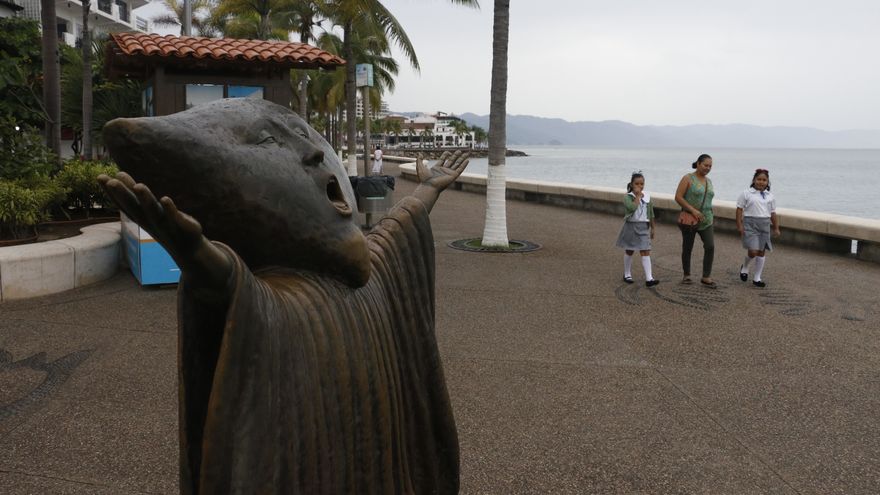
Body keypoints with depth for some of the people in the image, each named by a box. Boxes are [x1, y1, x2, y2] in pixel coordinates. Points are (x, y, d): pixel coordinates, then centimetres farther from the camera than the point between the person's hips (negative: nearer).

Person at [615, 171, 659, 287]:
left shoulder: (647, 197, 5)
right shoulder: (628, 197, -9)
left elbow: (651, 213, 13)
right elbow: (632, 208, -30)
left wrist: (652, 228, 14)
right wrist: (638, 196, -19)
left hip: (643, 227, 3)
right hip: (631, 226, -3)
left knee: (645, 252, -5)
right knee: (629, 251, 11)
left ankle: (649, 278, -11)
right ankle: (627, 274, 28)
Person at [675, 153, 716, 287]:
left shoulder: (708, 181, 12)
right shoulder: (688, 178, -7)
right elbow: (678, 197, -14)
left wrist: (709, 215, 17)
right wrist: (692, 210, -21)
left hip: (706, 220, 5)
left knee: (710, 246, -10)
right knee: (687, 248, 6)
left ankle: (706, 277, -3)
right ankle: (686, 275, 22)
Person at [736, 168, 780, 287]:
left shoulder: (770, 196, 10)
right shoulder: (746, 193, -2)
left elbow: (772, 213, 15)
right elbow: (739, 209, -3)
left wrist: (776, 228, 13)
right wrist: (739, 225, -10)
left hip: (765, 224, 4)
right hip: (750, 224, -4)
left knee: (761, 252, 6)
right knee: (753, 251, -13)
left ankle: (757, 278, 14)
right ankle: (744, 267, 18)